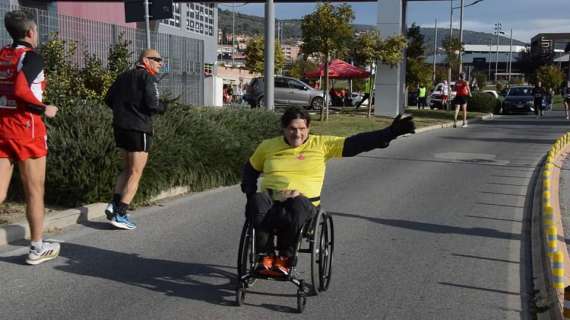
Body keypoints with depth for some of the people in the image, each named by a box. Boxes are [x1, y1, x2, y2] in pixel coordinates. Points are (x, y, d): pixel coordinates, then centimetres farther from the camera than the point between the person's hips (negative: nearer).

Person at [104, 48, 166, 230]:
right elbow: (152, 104, -19)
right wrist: (163, 108, 1)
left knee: (127, 169, 21)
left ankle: (114, 205, 10)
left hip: (120, 127, 8)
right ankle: (120, 214, -4)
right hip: (139, 129, -8)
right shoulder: (149, 78, -8)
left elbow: (109, 100, 14)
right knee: (135, 174, 0)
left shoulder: (124, 76, 15)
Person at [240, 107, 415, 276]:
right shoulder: (268, 146, 15)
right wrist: (250, 193, 9)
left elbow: (356, 143, 3)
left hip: (303, 200, -1)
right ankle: (266, 256, -17)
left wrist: (391, 132, -5)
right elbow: (250, 169, 27)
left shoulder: (321, 144, 9)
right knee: (257, 202, -34)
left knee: (297, 207, -38)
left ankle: (284, 257, -14)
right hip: (270, 198, 1)